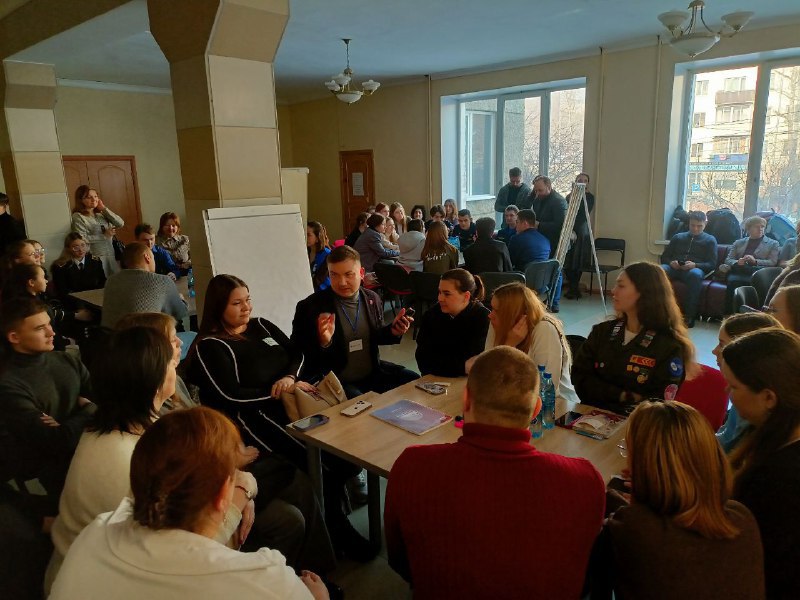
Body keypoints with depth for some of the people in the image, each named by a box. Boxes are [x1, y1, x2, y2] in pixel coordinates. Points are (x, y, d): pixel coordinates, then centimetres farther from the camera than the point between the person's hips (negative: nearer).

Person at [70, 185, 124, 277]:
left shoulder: (101, 213, 12)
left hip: (111, 255, 5)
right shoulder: (78, 216, -4)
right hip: (95, 257, -5)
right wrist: (104, 236, -12)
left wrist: (104, 208, -2)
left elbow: (120, 223, 1)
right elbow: (82, 239, -15)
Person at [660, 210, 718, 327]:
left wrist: (694, 265, -13)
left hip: (695, 269, -2)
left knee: (695, 274, -41)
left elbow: (712, 264, 8)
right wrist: (671, 263, -4)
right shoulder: (678, 237, 28)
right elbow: (664, 257, 21)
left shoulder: (710, 240, 20)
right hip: (675, 268, 2)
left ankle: (689, 315, -40)